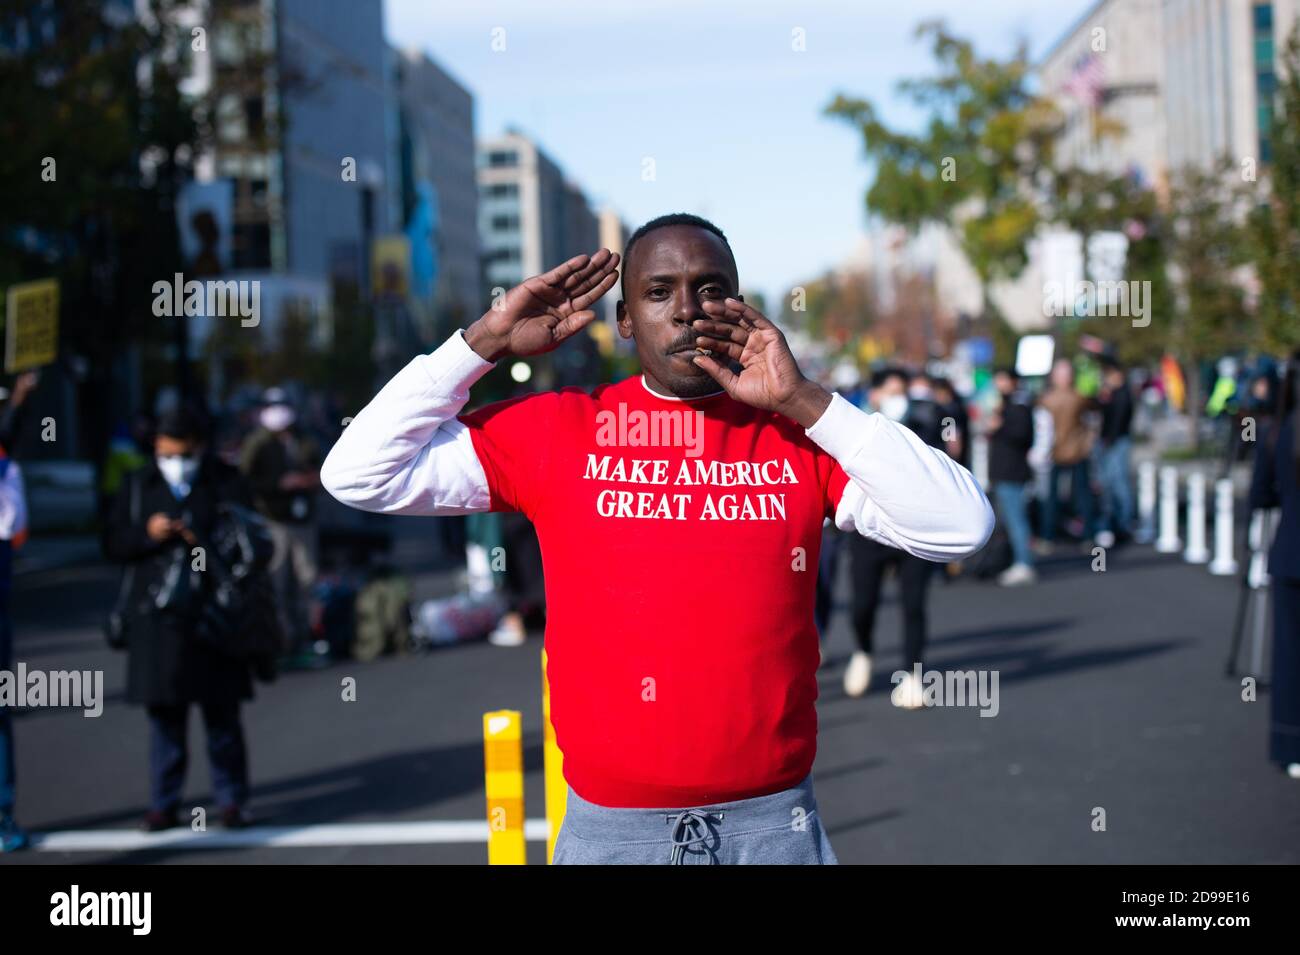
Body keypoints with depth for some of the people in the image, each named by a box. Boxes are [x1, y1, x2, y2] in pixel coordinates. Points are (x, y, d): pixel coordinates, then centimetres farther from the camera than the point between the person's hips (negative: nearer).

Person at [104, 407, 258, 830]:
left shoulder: (226, 482, 3)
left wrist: (203, 541, -16)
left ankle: (231, 801, 11)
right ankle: (164, 804, 14)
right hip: (156, 617, 2)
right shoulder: (137, 485, 10)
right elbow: (113, 544, 7)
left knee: (222, 714, 3)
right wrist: (148, 533, -12)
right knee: (164, 715, 6)